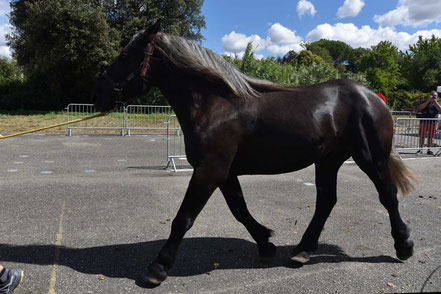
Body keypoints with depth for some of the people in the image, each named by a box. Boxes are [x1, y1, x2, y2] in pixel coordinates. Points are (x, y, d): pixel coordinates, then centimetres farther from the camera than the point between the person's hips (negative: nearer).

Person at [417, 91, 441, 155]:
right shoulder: (426, 102, 10)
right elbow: (420, 108, -10)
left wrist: (435, 101, -18)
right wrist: (428, 101, -17)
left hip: (433, 122, 1)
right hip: (424, 121, -1)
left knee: (431, 137, 3)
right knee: (422, 136, 1)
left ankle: (428, 149, 10)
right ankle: (420, 149, 9)